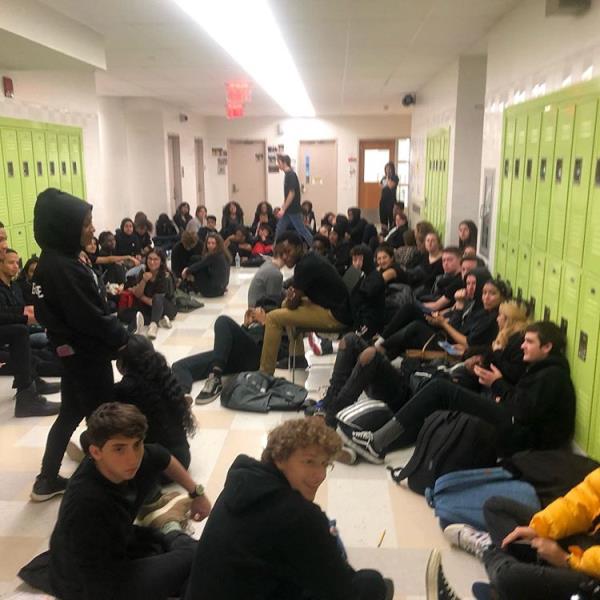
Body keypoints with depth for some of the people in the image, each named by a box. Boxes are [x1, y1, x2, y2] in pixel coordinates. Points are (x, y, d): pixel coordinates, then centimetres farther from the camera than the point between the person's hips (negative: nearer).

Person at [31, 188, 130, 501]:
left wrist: (117, 334, 7)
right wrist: (122, 338, -10)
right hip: (86, 354, -9)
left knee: (71, 414, 19)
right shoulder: (64, 268, -25)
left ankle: (48, 480, 29)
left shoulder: (52, 262, 6)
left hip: (73, 352, 9)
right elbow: (91, 318, -24)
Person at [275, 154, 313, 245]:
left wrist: (283, 209, -18)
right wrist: (283, 208, 18)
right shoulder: (288, 174, 12)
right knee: (279, 230, 10)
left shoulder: (291, 175, -16)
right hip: (288, 210, 9)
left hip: (294, 210, -9)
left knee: (302, 230, -2)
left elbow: (292, 193, -21)